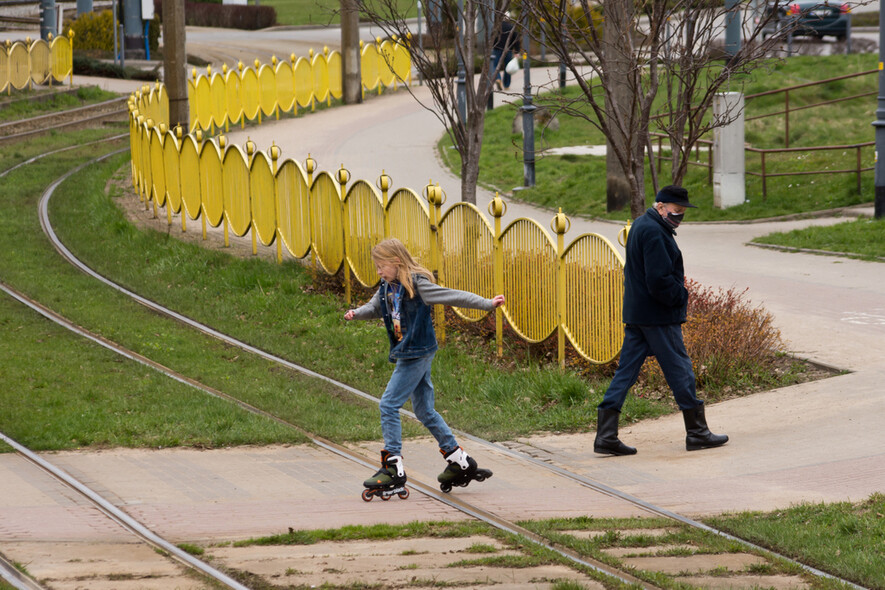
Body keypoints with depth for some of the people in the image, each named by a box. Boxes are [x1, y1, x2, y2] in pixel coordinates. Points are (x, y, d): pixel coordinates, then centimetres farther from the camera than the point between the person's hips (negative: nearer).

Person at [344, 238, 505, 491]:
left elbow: (453, 297, -16)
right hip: (406, 354, 9)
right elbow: (374, 308, 23)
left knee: (389, 405, -11)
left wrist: (488, 304, -19)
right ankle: (459, 460, 21)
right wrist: (356, 313, 1)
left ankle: (393, 467, -9)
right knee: (424, 410, 14)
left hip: (418, 354, -9)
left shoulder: (417, 285, -15)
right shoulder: (387, 288, 10)